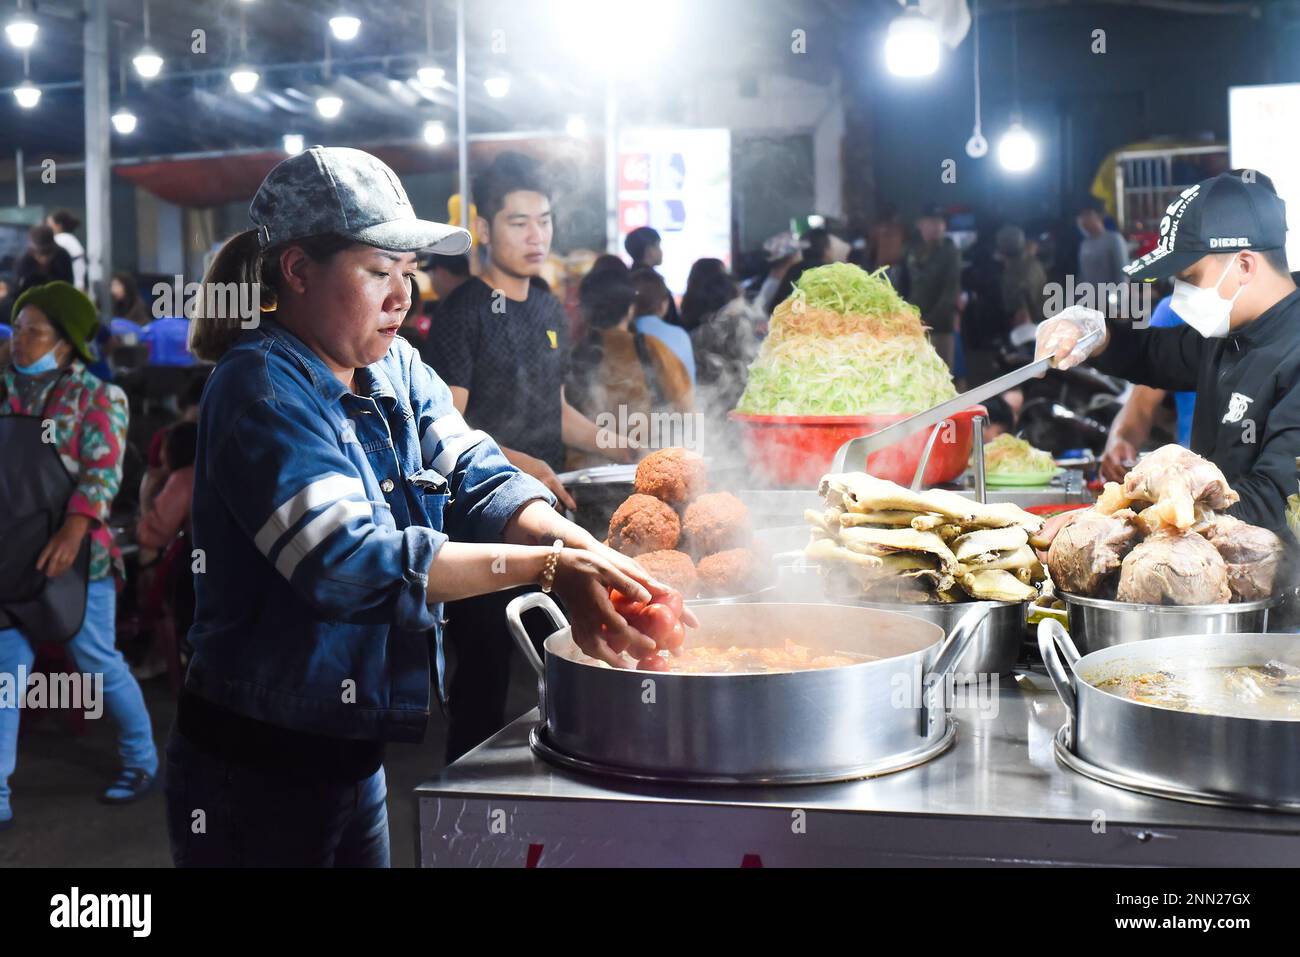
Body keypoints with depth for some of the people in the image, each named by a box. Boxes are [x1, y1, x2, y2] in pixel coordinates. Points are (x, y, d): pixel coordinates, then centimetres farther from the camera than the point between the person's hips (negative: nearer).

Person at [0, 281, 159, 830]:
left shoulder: (94, 396, -4)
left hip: (72, 554, -4)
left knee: (97, 662, 5)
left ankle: (142, 761, 25)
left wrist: (72, 531, -26)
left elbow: (103, 470, -13)